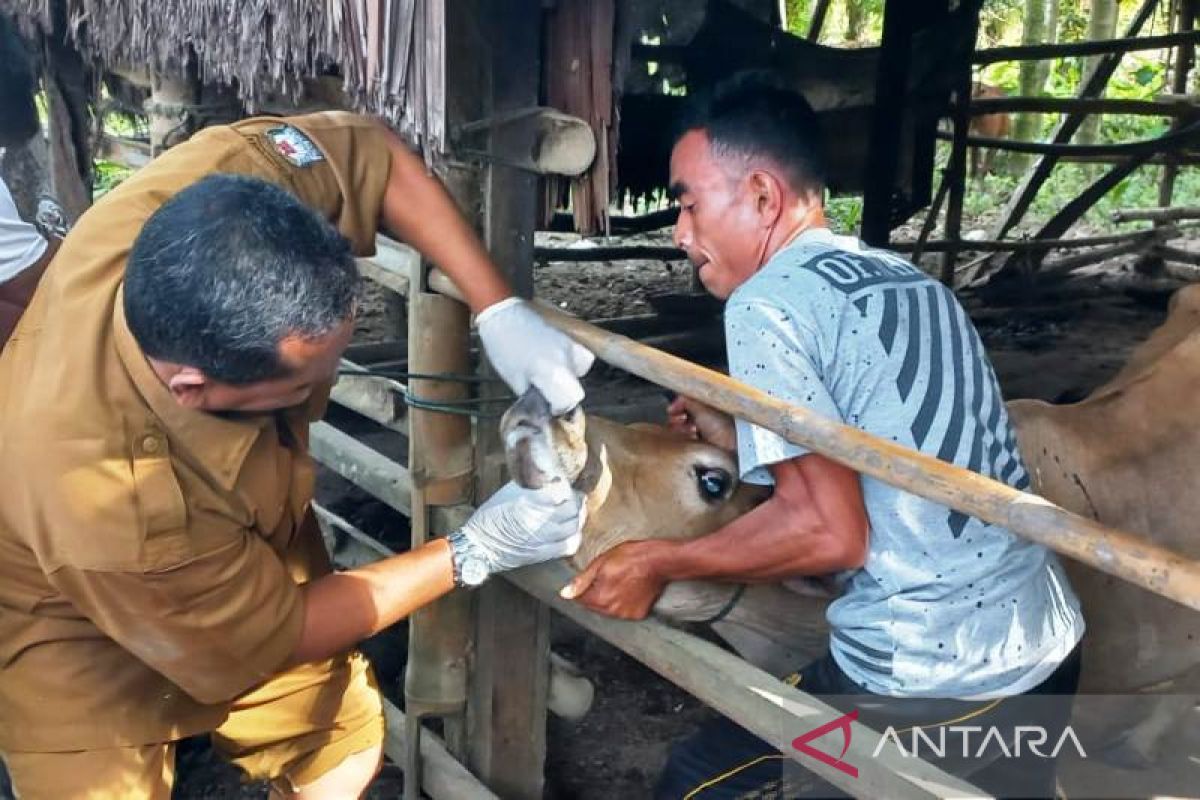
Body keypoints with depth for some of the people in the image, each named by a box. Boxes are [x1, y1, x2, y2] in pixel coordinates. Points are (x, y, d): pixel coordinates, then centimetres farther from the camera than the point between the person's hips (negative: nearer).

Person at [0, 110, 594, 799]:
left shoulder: (217, 188, -36)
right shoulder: (104, 504, -44)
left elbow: (371, 151, -17)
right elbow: (271, 632, -25)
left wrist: (501, 310, -26)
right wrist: (476, 552, -22)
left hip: (244, 549, 5)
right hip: (76, 625, -5)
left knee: (347, 739, 12)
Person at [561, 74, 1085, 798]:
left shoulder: (768, 301, -13)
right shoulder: (911, 281, 10)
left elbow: (828, 530, -19)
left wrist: (657, 564, -8)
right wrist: (741, 436, 21)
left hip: (931, 684, -8)